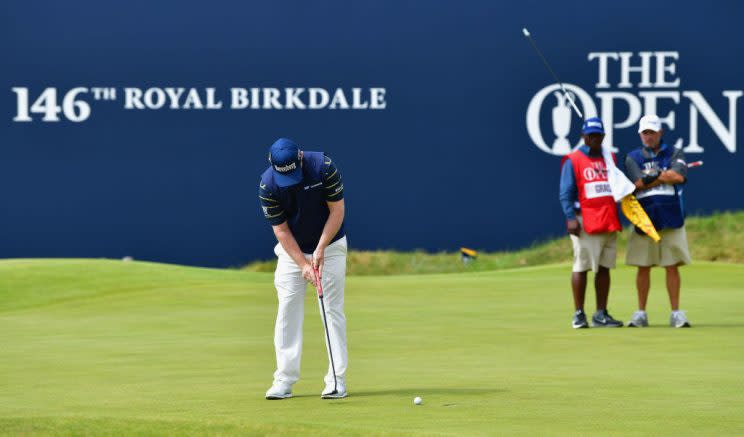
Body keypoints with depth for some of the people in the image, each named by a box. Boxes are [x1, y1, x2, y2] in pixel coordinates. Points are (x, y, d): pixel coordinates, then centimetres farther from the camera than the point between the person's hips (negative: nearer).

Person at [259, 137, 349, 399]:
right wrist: (303, 265, -20)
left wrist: (320, 250, -20)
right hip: (292, 250, 1)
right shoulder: (268, 185, -19)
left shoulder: (323, 166, -22)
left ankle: (337, 379, -4)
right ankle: (284, 380, -2)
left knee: (333, 310, -5)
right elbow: (281, 230, -14)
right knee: (288, 311, -4)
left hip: (329, 246, -1)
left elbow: (337, 210, -14)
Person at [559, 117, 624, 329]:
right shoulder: (573, 160, -1)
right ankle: (579, 314, -2)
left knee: (604, 268, 7)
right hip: (585, 222, -6)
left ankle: (601, 314, 10)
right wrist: (571, 217, -18)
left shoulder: (609, 159, 17)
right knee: (581, 267, -6)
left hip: (609, 222, 6)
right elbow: (566, 193, -6)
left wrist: (617, 219, 10)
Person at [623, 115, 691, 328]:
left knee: (672, 267, -1)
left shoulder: (675, 154, 9)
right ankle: (640, 314, 9)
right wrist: (665, 176, -5)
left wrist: (652, 175, -5)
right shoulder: (633, 158, 10)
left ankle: (676, 313, 2)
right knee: (643, 268, 2)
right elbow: (638, 182, -7)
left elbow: (679, 176, -11)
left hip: (671, 219, -1)